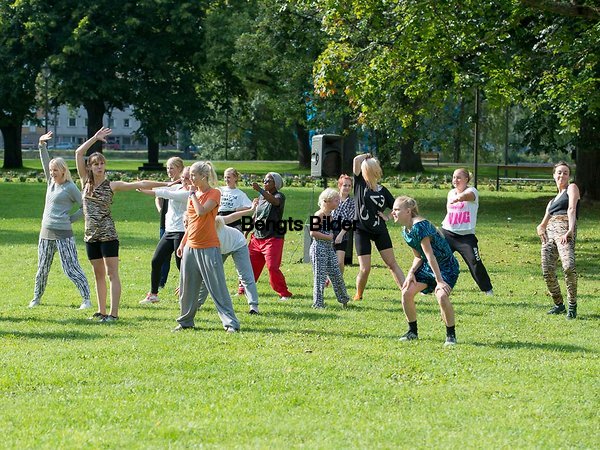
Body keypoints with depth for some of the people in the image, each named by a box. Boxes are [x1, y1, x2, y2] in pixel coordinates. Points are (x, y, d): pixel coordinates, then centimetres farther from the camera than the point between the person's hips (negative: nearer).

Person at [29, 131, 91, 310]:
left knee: (71, 269, -10)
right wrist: (42, 145, 3)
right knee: (42, 269, 14)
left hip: (63, 234, -7)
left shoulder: (70, 187, -7)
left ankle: (86, 299, -8)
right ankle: (36, 298, 26)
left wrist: (70, 219, -6)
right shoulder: (51, 182, 12)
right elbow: (45, 162, 12)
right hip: (46, 232, 7)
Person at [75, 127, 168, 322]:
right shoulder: (85, 182, 8)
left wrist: (166, 184, -7)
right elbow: (78, 153, 2)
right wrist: (95, 138, -3)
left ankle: (114, 313, -12)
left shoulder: (111, 186, -1)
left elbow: (139, 184, -4)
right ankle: (101, 311, 15)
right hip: (91, 236, 5)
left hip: (107, 235, -5)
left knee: (112, 273, -7)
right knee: (99, 274, 10)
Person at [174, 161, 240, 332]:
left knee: (218, 287, -8)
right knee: (187, 287, 10)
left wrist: (193, 194, -11)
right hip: (190, 247, 7)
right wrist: (182, 243, 16)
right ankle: (185, 321, 22)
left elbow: (201, 211, -24)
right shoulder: (193, 194, 12)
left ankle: (231, 323, -6)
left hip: (209, 248, -7)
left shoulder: (214, 193, -8)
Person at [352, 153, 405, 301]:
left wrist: (388, 216, -5)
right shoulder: (360, 184, -5)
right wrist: (367, 156, 1)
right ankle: (358, 295, 19)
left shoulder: (382, 190, 3)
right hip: (362, 231, -3)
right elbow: (356, 160, -17)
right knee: (365, 269, -4)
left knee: (392, 263, 0)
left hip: (380, 230, 3)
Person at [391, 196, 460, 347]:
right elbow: (418, 257, 11)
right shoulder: (406, 231, 3)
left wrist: (439, 281, -30)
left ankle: (451, 335, -11)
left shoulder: (420, 226, -26)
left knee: (442, 296, -29)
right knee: (407, 292, -4)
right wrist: (411, 272, -8)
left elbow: (430, 255, -29)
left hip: (446, 266, -9)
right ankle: (413, 332, 13)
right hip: (427, 266, 9)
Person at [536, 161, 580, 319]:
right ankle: (558, 305, 8)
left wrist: (570, 230, -21)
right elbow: (544, 221, 22)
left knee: (568, 266, -27)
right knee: (547, 271, -6)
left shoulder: (572, 188, 11)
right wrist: (540, 228, -4)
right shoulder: (552, 201, 29)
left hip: (565, 229, -7)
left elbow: (572, 210, -5)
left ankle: (572, 304, -18)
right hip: (549, 232, 7)